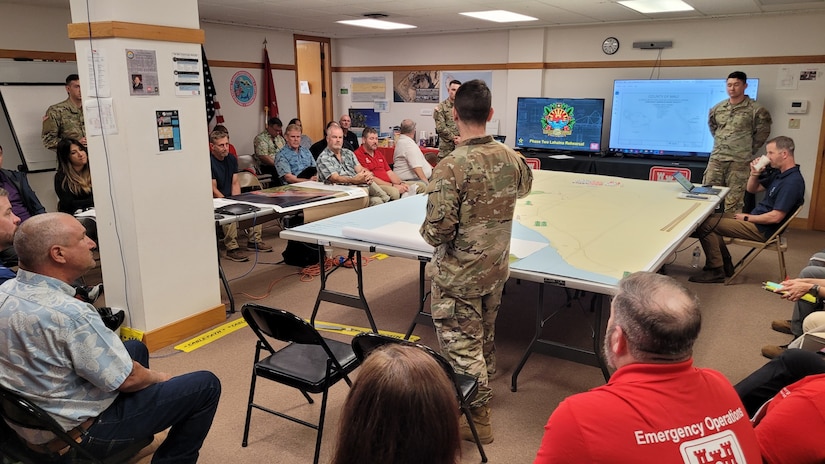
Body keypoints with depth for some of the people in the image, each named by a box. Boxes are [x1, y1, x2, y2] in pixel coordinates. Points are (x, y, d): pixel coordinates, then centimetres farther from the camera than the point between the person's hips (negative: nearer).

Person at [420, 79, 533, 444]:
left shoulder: (451, 167, -25)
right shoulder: (510, 157, -5)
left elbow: (437, 232, -24)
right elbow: (524, 187, 18)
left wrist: (427, 229, -3)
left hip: (459, 275, -6)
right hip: (496, 269, 6)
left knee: (462, 345, 9)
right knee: (485, 336, 25)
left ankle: (477, 416, 22)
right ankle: (483, 388, 46)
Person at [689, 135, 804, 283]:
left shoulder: (792, 182, -23)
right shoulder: (781, 174, 8)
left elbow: (775, 217, -26)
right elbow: (752, 189, 18)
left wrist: (747, 217, -13)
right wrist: (754, 174, -2)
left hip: (763, 229, -10)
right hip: (756, 219, 10)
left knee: (705, 225, -14)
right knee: (711, 217, 11)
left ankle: (715, 270, -4)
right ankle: (725, 263, 14)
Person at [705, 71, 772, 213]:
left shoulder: (755, 110, -5)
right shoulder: (717, 108, 8)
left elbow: (763, 132, 3)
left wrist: (749, 150, 5)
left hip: (739, 162, -4)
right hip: (716, 158, 4)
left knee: (733, 201, 0)